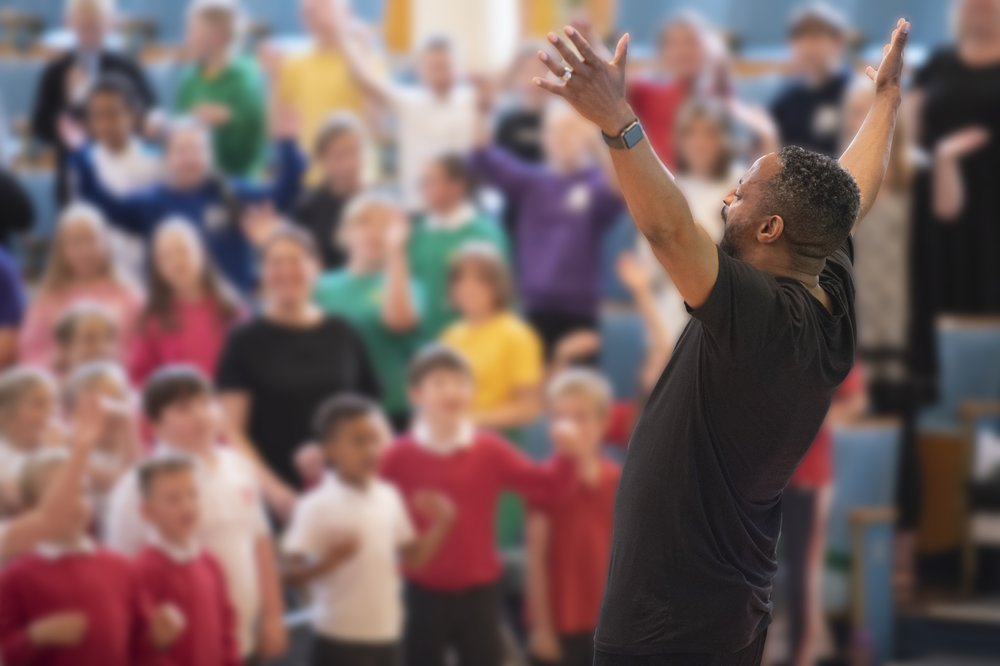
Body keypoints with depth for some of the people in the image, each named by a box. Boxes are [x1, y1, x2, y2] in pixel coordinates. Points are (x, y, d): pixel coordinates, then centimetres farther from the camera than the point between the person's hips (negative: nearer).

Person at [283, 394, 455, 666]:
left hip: (385, 635, 6)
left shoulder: (388, 498, 6)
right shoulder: (317, 506, -13)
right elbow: (292, 573, -15)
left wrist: (440, 525, -2)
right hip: (339, 638, -6)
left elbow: (413, 557, 14)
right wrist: (331, 558, -32)